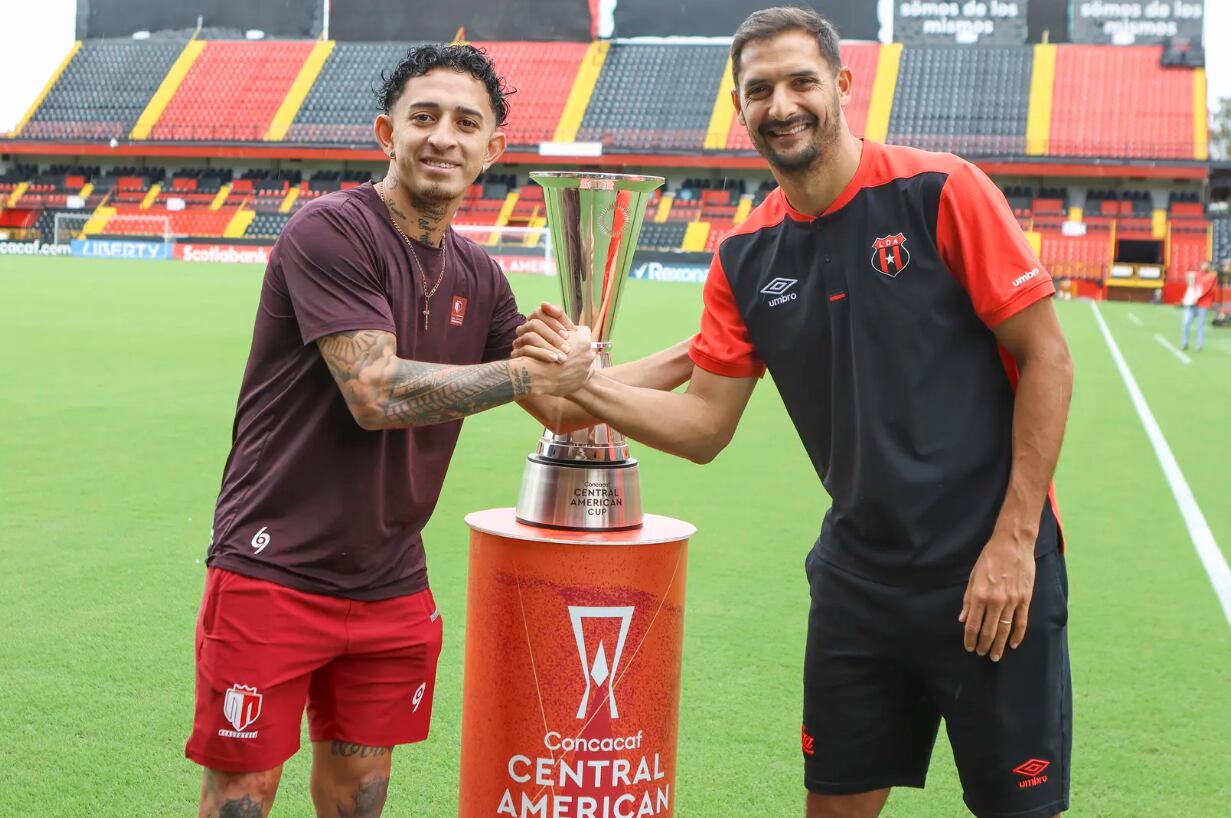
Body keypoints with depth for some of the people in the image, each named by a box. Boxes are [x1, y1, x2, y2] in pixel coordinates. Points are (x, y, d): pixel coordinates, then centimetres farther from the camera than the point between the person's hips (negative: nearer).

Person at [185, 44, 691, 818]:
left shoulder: (477, 275, 8)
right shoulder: (331, 230, -13)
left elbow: (565, 408, 15)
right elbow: (376, 393, -22)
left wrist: (689, 360, 9)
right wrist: (532, 371, -14)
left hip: (391, 587, 6)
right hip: (274, 573, -6)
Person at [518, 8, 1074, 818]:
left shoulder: (939, 191, -11)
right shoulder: (746, 258, 4)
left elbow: (1046, 358, -10)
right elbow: (704, 424, 6)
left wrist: (1015, 540, -13)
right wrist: (581, 382, -9)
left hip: (992, 570, -4)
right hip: (859, 575, 4)